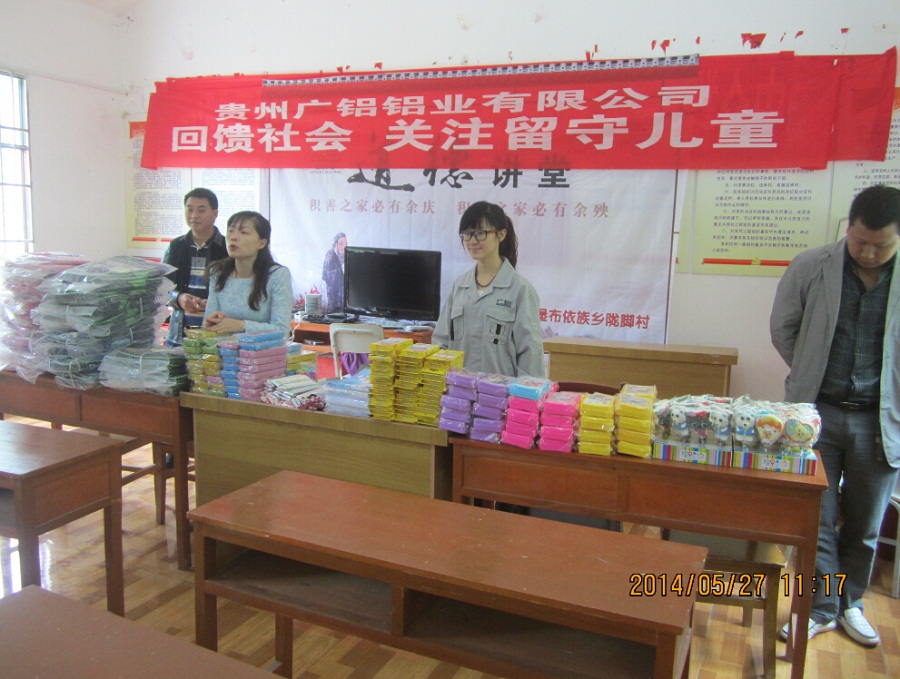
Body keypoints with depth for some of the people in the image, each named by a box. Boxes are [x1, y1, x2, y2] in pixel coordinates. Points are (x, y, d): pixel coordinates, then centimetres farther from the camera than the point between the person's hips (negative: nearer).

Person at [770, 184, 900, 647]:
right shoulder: (811, 268, -5)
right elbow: (782, 328, 7)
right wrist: (812, 375, 5)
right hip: (818, 411, 0)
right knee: (815, 517, 6)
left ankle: (850, 604, 35)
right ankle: (822, 608, 23)